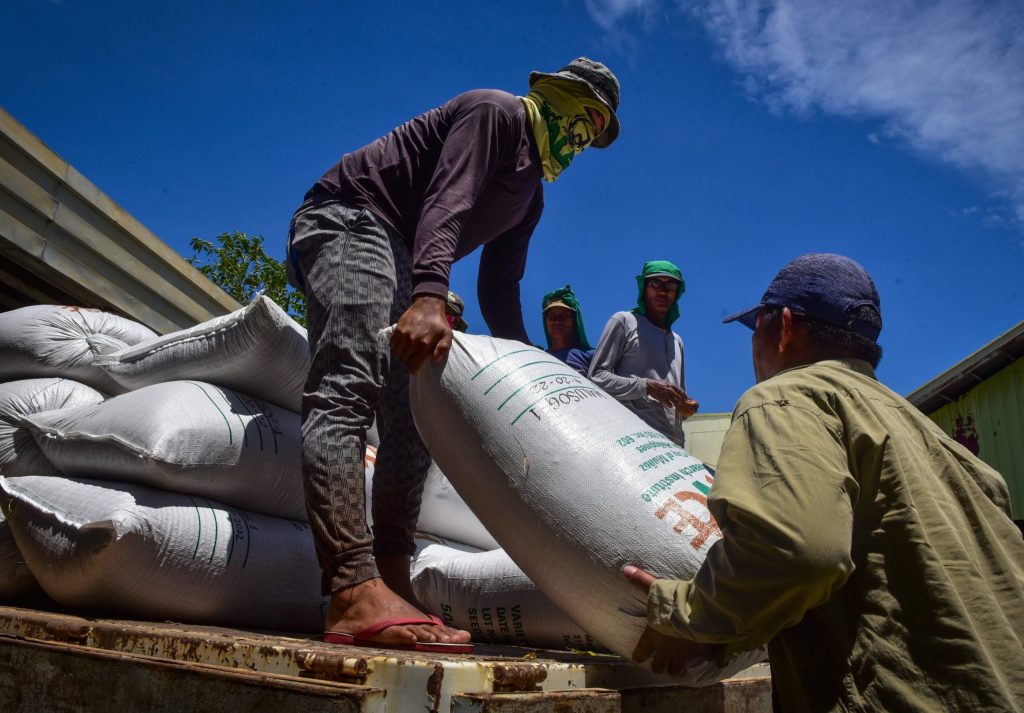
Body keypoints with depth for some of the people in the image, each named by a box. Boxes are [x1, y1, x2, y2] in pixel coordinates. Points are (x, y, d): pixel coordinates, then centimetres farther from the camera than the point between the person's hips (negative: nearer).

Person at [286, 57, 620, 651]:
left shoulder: (531, 194, 25)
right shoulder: (495, 112, -2)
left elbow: (499, 292, 21)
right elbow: (446, 200, -21)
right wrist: (429, 297, -36)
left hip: (392, 253, 10)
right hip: (349, 217, -10)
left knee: (414, 420, -3)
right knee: (349, 390, -26)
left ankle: (393, 593, -8)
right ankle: (354, 595, -38)